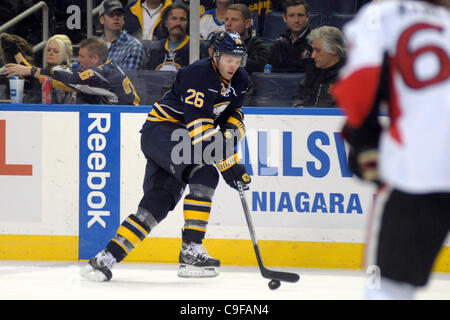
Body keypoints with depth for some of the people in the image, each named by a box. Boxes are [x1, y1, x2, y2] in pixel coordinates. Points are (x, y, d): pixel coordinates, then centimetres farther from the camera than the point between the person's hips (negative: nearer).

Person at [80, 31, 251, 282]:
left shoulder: (239, 80, 6)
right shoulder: (198, 75, -22)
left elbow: (233, 114, 20)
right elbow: (199, 128, -28)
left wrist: (231, 132, -5)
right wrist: (228, 164, -29)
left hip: (180, 139, 9)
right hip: (161, 130, -9)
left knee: (158, 202, -4)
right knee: (205, 174, -27)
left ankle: (108, 257, -3)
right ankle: (191, 251, -26)